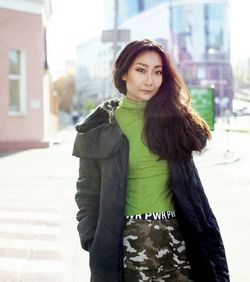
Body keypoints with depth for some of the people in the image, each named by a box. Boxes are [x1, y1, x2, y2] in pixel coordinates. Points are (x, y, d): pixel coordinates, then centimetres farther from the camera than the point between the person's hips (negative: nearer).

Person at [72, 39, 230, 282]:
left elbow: (189, 184, 10)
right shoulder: (101, 126, -1)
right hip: (128, 241, -2)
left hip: (178, 237, 2)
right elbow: (88, 190, 3)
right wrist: (93, 241, -4)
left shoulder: (174, 117, 6)